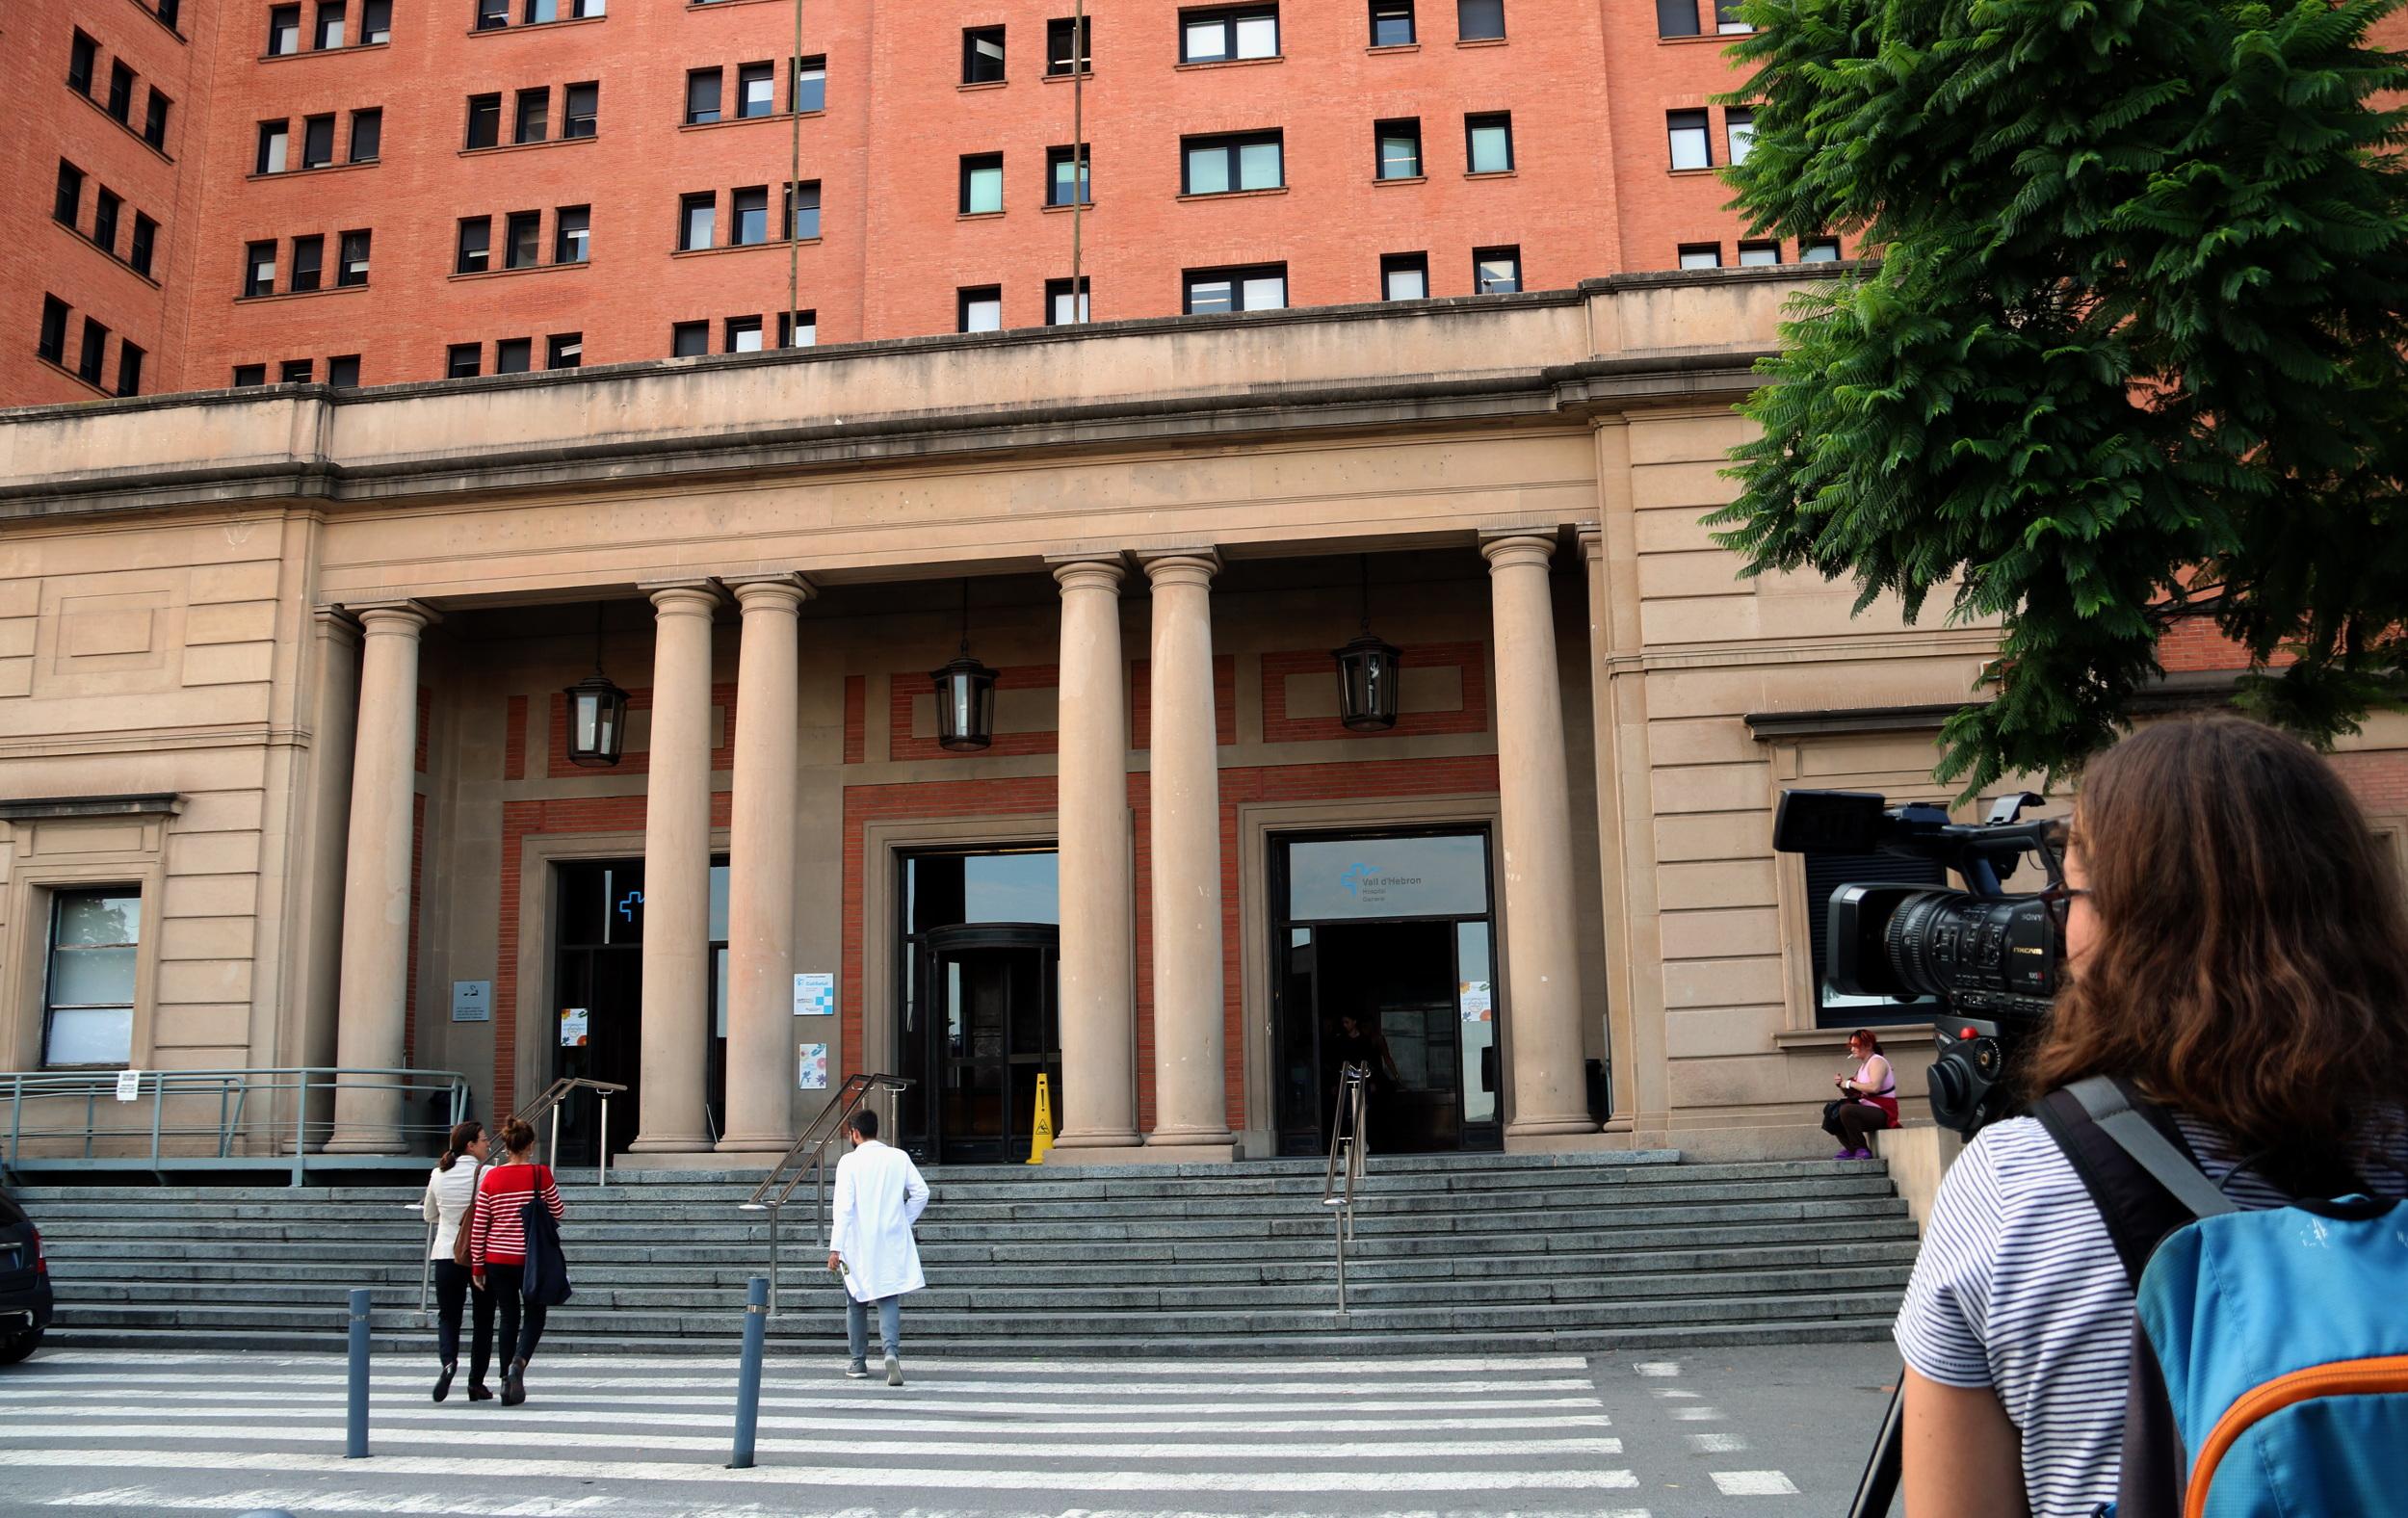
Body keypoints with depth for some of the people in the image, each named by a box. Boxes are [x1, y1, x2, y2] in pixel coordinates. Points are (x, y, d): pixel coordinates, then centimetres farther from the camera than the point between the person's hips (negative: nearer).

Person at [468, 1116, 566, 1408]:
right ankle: (519, 1362, -16)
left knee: (508, 1317, 14)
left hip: (497, 1258, 3)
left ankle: (508, 1383, 14)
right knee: (534, 1315, 10)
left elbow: (478, 1228, 1)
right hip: (530, 1257, -3)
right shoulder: (540, 1174, -9)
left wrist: (477, 1266, 8)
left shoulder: (491, 1177, -1)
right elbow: (557, 1213, 2)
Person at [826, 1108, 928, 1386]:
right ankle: (892, 1351, -22)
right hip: (892, 1243, 2)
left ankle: (858, 1362, 22)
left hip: (858, 1246, -2)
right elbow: (921, 1193, 1)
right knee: (889, 1301, 2)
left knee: (856, 1303, 15)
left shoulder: (849, 1162, -8)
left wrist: (835, 1248, -13)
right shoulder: (899, 1157, 2)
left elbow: (843, 1207, -13)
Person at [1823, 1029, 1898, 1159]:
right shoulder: (1863, 1065, 19)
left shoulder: (1877, 1061, -10)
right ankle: (1851, 1149, 3)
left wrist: (1850, 1083, -19)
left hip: (1883, 1113, -10)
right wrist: (1842, 1085, -2)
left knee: (1846, 1110, -31)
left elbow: (1874, 1087, -29)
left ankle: (1862, 1150, -20)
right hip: (1868, 1110, 10)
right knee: (1834, 1115, 8)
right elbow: (1854, 1094, 16)